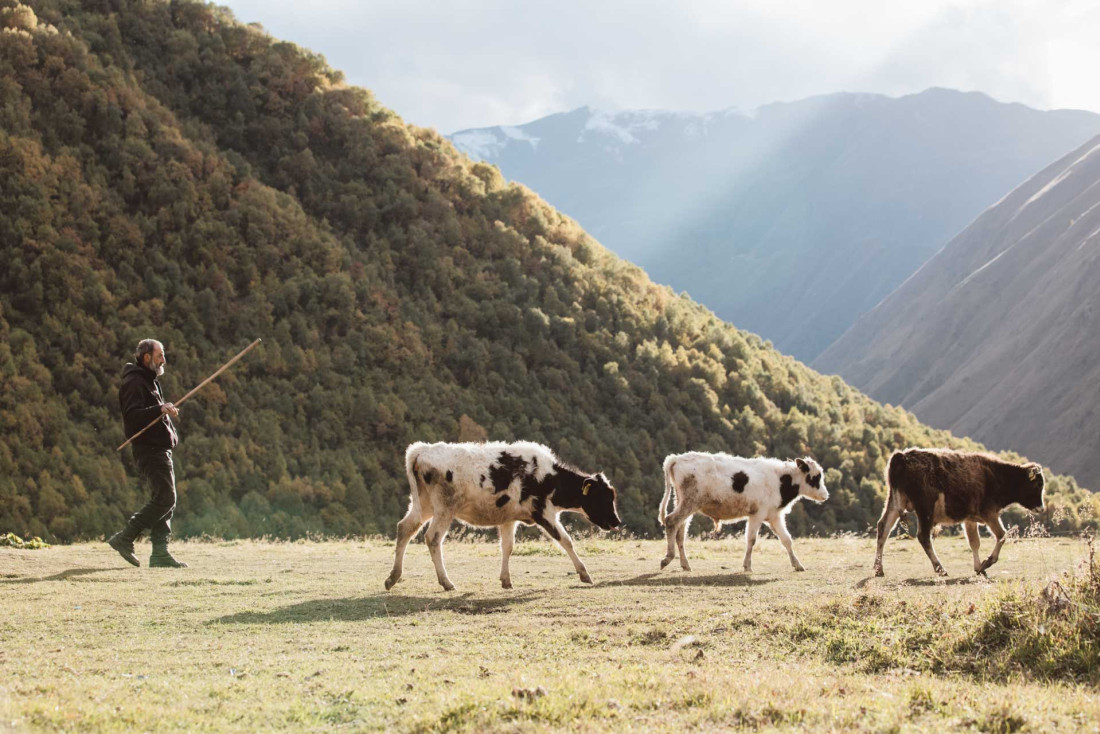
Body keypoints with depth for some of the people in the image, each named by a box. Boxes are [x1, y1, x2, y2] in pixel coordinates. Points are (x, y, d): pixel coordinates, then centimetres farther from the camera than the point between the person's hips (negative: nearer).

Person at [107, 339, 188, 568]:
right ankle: (124, 538, -12)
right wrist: (159, 410, -32)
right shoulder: (134, 382, -10)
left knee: (165, 500, 6)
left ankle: (160, 553, 5)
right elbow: (132, 416, -24)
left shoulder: (149, 381, 23)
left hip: (160, 449, 10)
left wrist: (167, 412, 19)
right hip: (149, 449, -10)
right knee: (164, 498, -16)